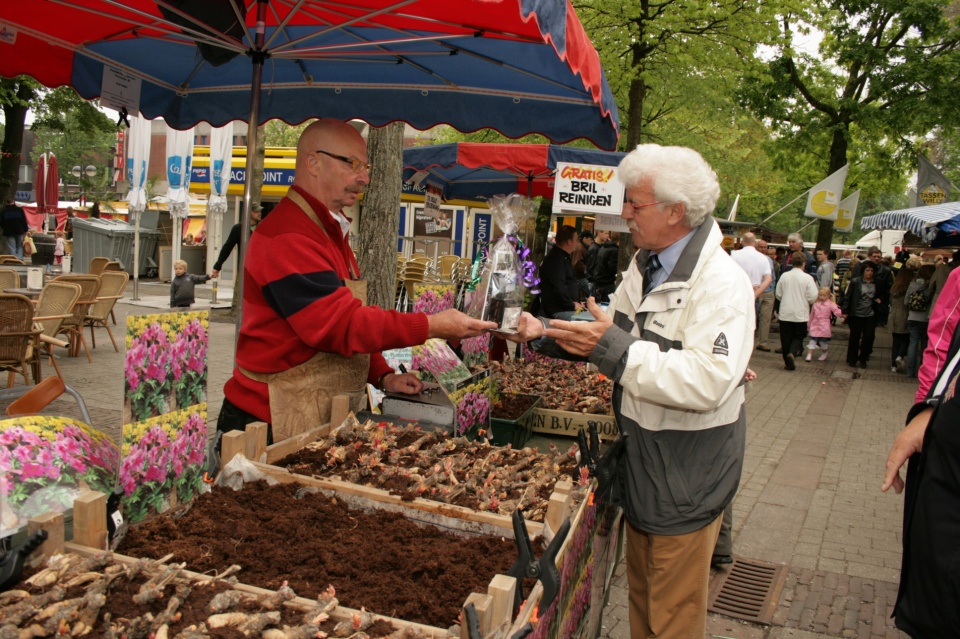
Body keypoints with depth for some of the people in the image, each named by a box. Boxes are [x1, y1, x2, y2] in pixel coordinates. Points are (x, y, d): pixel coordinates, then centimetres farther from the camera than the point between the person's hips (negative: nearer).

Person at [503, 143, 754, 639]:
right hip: (640, 465, 8)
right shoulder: (643, 267, 8)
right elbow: (613, 337, 16)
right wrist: (543, 333, 2)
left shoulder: (721, 283, -22)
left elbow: (707, 381, -33)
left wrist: (615, 349, -32)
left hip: (686, 478, -8)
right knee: (640, 592, 23)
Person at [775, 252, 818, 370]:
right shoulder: (807, 278, -10)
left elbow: (778, 294, 4)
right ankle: (792, 353, -14)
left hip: (785, 313, 2)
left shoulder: (784, 276, -3)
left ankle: (788, 362, 11)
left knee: (786, 338, 10)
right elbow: (813, 297, -12)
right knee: (799, 336, 12)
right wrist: (806, 301, 9)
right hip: (800, 314, -2)